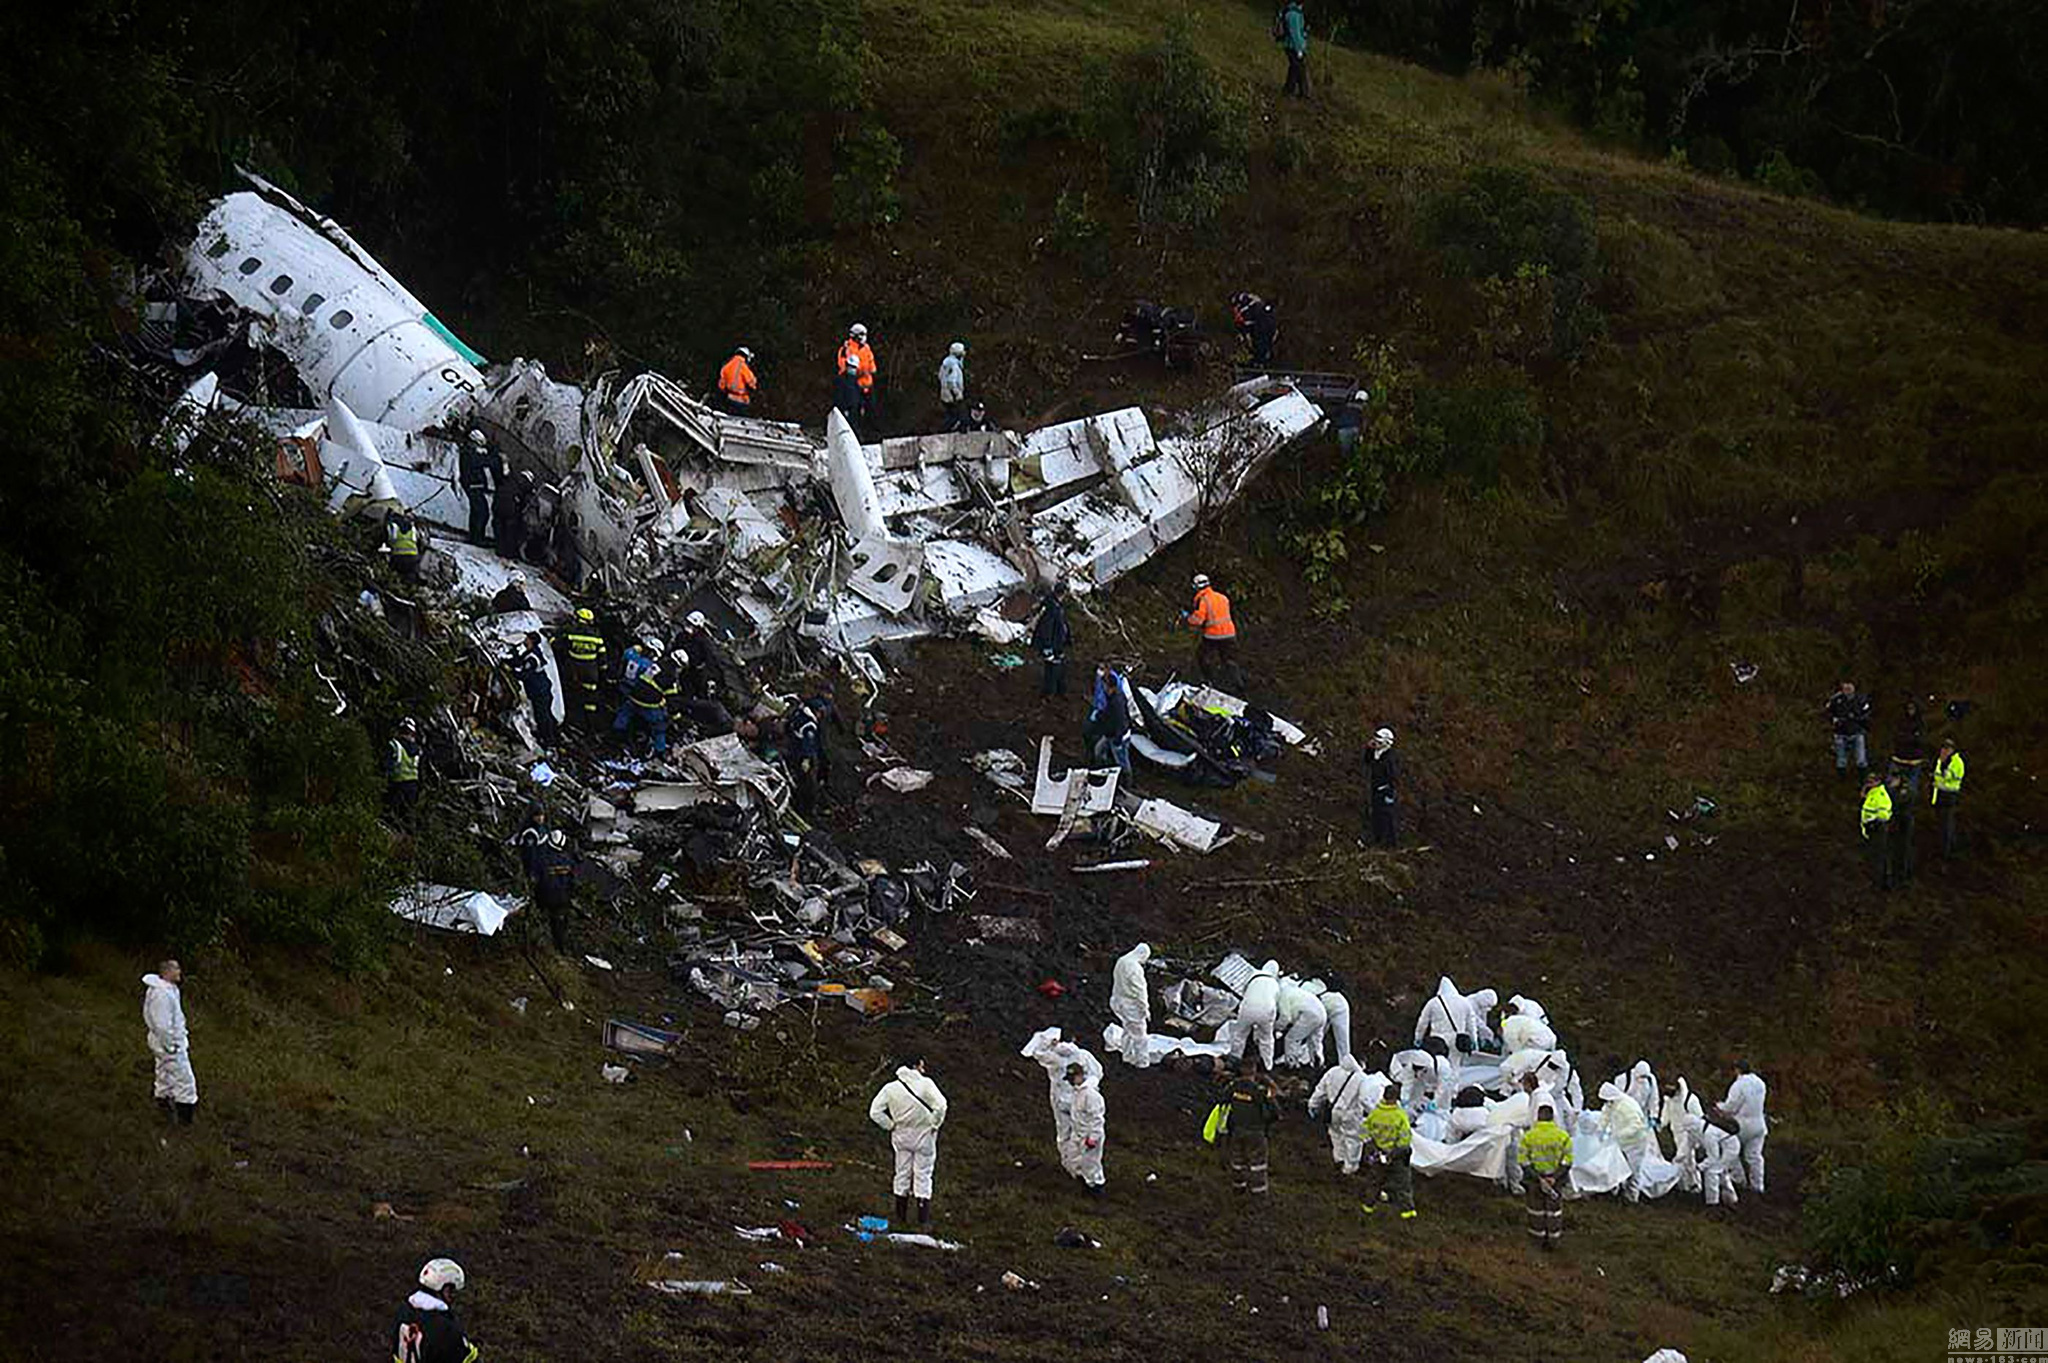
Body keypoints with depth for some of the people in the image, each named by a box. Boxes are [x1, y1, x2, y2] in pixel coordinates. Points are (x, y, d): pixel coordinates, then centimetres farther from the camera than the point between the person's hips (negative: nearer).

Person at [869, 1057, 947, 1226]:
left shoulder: (891, 1088, -5)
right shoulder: (925, 1084, -16)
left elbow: (875, 1112, -8)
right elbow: (940, 1106, -26)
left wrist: (890, 1125, 2)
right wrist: (934, 1124, -11)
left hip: (901, 1135, 3)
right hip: (923, 1136, -3)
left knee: (902, 1174, 15)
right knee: (923, 1175, 6)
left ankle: (900, 1216, 20)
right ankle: (923, 1218, 6)